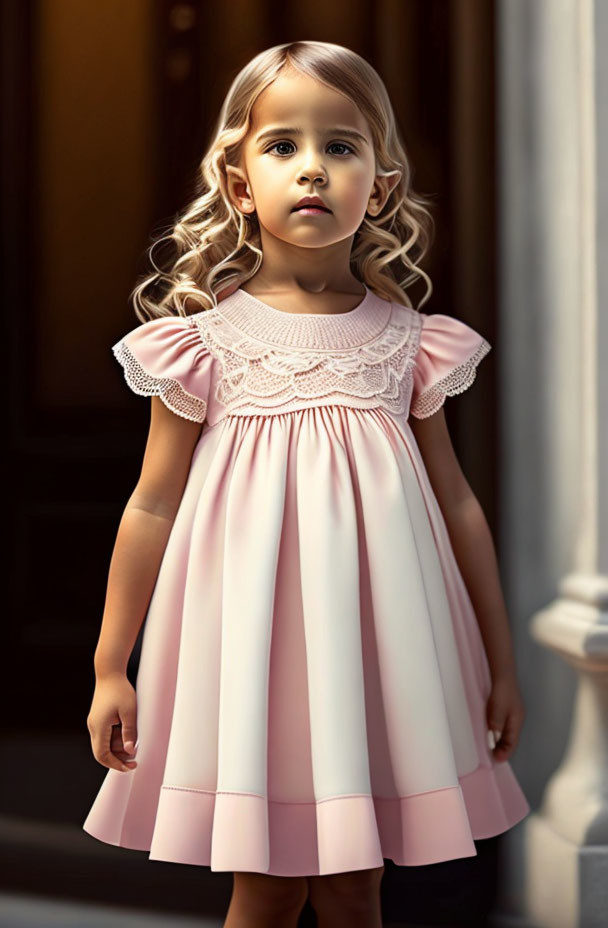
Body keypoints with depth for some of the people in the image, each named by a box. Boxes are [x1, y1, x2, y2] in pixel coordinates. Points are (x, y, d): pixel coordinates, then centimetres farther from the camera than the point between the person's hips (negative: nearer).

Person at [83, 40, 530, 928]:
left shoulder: (406, 338, 2)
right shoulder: (206, 338, -3)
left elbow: (456, 503, 9)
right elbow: (152, 507, 2)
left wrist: (501, 661, 11)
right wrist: (109, 669, 3)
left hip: (373, 640, 2)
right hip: (252, 637, -2)